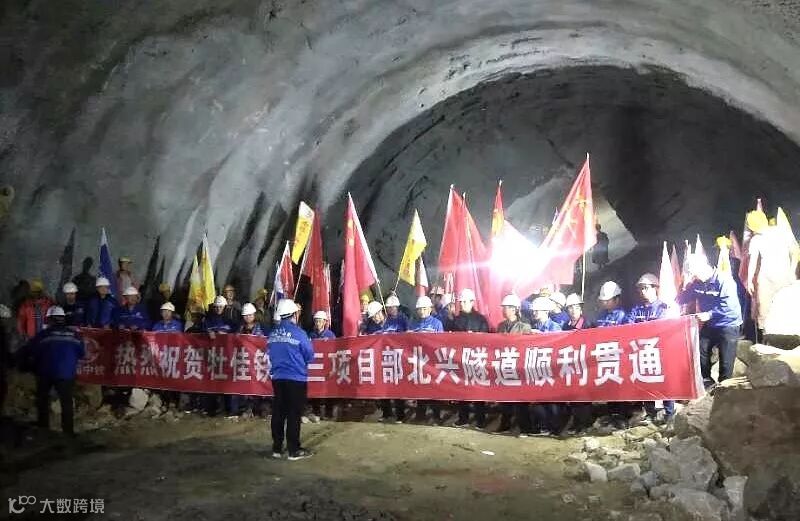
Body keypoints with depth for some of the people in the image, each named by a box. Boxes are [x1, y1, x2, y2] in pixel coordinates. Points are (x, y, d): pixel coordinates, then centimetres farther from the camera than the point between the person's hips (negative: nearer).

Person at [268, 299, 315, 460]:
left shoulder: (273, 333, 2)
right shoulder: (298, 333, -13)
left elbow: (270, 353, 10)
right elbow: (310, 355, -7)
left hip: (277, 377, 5)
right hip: (296, 378, -5)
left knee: (278, 413, 12)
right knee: (294, 415, 1)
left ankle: (277, 448, 18)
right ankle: (294, 450, 6)